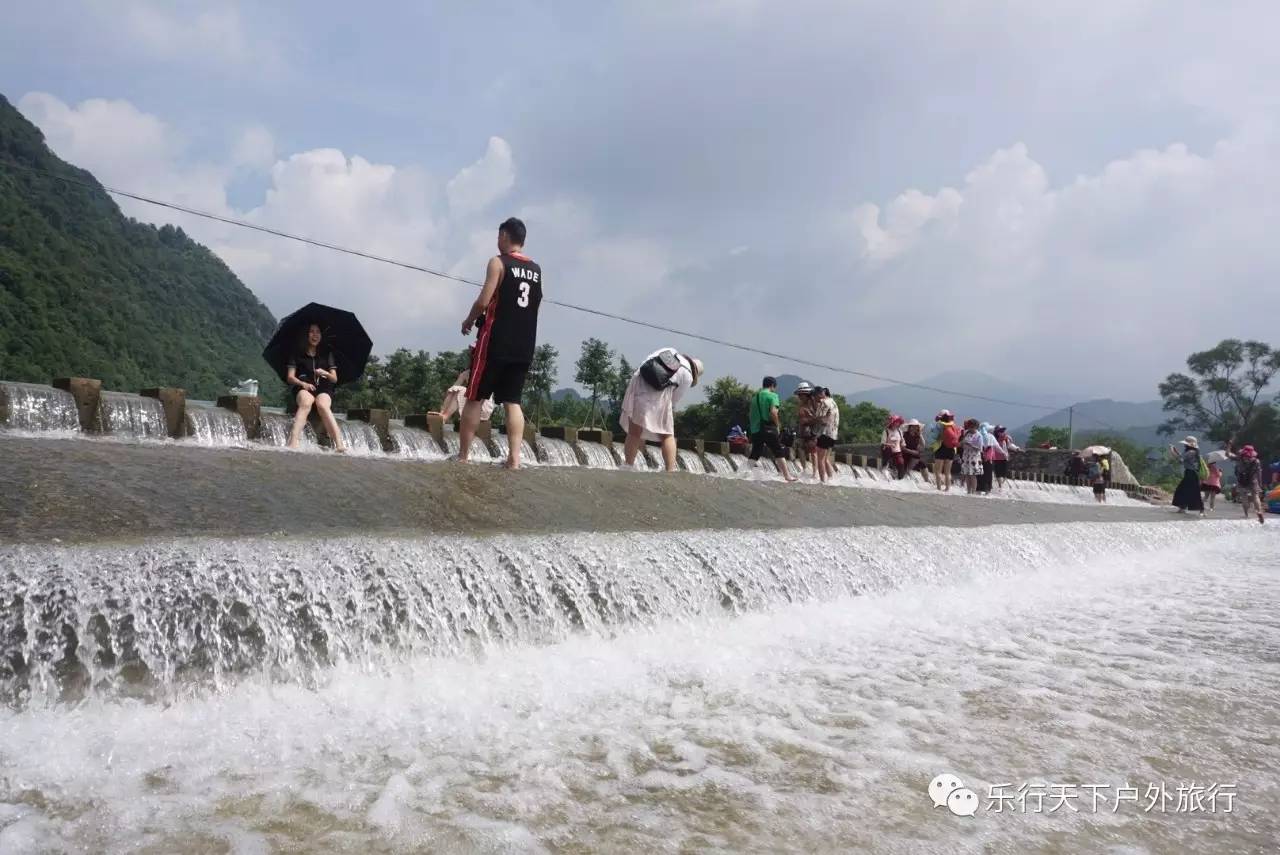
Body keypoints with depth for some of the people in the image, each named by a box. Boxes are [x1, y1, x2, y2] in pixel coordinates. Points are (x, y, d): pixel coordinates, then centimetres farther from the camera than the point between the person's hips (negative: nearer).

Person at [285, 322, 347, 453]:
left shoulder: (327, 354, 22)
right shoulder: (298, 353, 17)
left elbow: (335, 379, 17)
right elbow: (290, 377, 8)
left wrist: (325, 373, -6)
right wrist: (303, 383, -13)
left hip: (323, 388, 1)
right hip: (302, 388, -1)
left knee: (322, 405, -36)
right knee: (306, 402, -38)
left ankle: (340, 446, -53)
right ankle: (293, 444, -57)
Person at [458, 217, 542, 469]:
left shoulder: (498, 262, -5)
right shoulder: (536, 269, 14)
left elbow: (484, 301, -13)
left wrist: (468, 321, 5)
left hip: (496, 342, -5)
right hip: (524, 347, 5)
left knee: (475, 399, 3)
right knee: (513, 402, 7)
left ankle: (462, 456, 5)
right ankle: (514, 458, -4)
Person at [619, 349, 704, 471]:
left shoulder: (669, 350, 23)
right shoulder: (688, 376, 14)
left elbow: (645, 361, 16)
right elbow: (675, 399, 14)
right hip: (658, 395, -3)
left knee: (634, 432, 10)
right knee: (667, 435, 10)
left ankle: (629, 466, 12)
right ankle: (671, 470, 3)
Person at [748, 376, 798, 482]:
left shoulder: (755, 396, 16)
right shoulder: (772, 395, -4)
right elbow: (773, 412, -18)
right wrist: (777, 425, -4)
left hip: (755, 429, 6)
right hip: (768, 429, -6)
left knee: (754, 454, 11)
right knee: (779, 453, 4)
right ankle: (788, 476, 5)